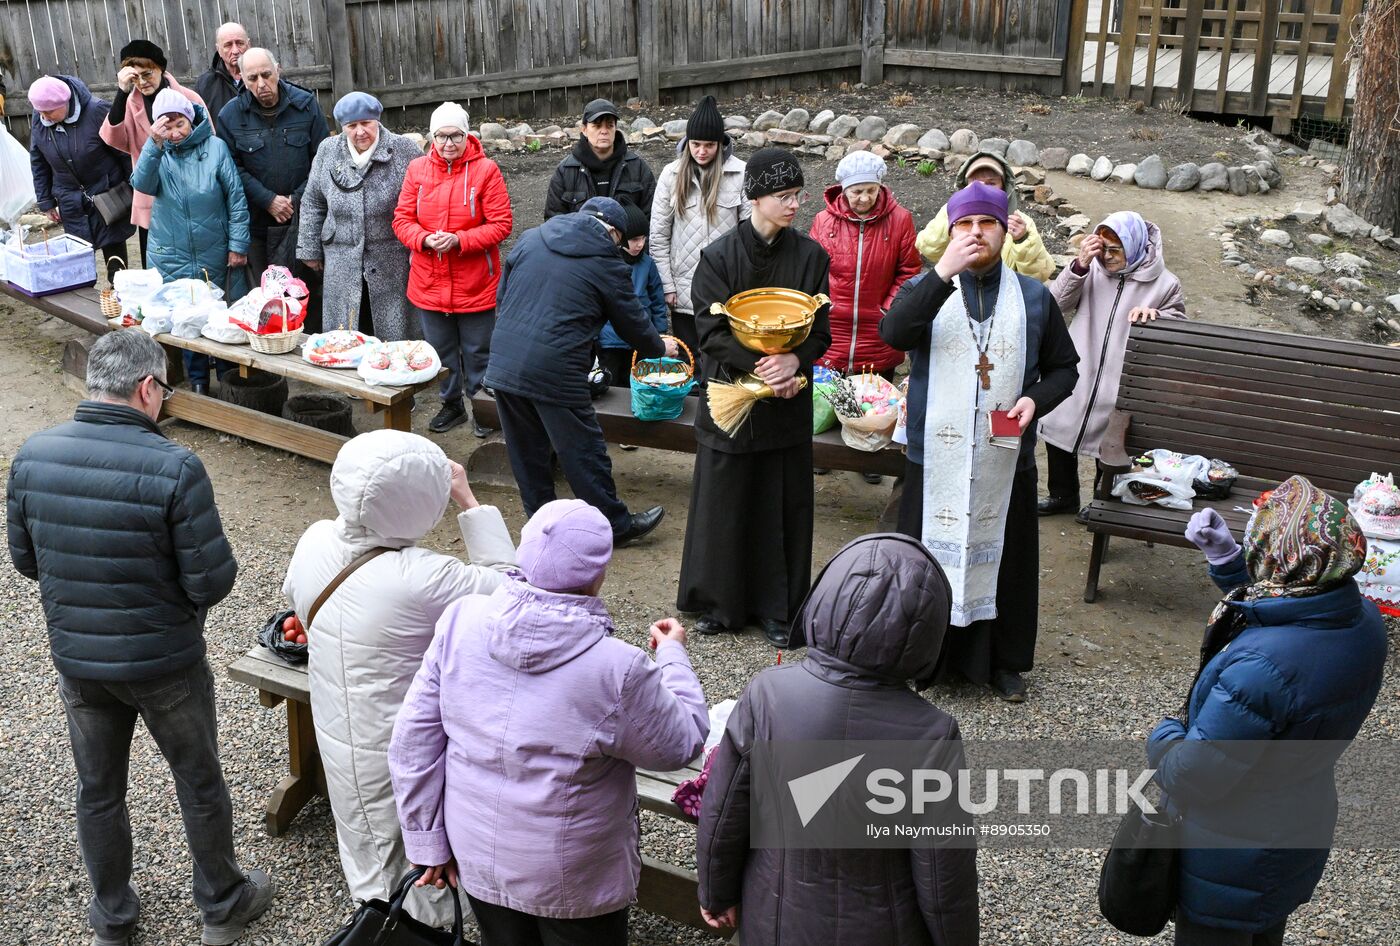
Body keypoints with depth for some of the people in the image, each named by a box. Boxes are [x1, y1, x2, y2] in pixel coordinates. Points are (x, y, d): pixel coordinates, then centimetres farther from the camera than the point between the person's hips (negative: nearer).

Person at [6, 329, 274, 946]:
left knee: (98, 792, 22)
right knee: (199, 783, 18)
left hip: (76, 658, 4)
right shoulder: (175, 467, -26)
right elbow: (213, 581, -21)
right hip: (166, 664, -4)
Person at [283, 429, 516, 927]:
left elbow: (295, 595, 9)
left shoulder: (314, 542, -13)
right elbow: (507, 588, -19)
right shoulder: (421, 578, -34)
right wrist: (470, 502, -17)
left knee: (369, 861, 29)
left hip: (339, 742, 7)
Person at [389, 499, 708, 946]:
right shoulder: (616, 669, -29)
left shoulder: (462, 620, -16)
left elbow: (413, 741, -8)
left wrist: (428, 841, 4)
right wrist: (673, 656, 5)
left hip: (476, 859, 4)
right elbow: (681, 744, -11)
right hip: (570, 884, -4)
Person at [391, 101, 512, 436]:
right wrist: (424, 239, -17)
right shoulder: (417, 169, 2)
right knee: (441, 350, 16)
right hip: (428, 283, 4)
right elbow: (402, 218, 3)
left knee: (478, 351, 8)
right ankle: (451, 403, 34)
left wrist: (459, 240, -21)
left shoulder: (485, 170, -8)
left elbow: (501, 223, -11)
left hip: (475, 284, -3)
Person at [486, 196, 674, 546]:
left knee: (527, 452, 17)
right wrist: (660, 347, 28)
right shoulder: (606, 264, -2)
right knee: (584, 452, 7)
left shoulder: (529, 239, 13)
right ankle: (616, 525, 19)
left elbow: (500, 297, 18)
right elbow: (633, 324, 8)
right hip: (553, 373, -6)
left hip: (503, 364, 6)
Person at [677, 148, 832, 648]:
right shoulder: (719, 256, -5)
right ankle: (720, 602, 23)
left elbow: (821, 330, 1)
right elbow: (711, 330, -9)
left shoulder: (810, 256, 1)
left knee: (783, 505, 7)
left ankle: (777, 607, 21)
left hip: (788, 403, 2)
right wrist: (760, 364, -21)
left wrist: (793, 360, -20)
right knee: (725, 502, 6)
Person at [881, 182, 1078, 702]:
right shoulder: (926, 287, 2)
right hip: (936, 455, -1)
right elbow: (893, 333, -20)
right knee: (929, 555, 7)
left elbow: (1064, 368, 14)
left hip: (1005, 457, 1)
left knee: (1004, 557, 10)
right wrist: (943, 272, -27)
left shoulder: (1034, 297, 7)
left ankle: (1003, 661, 27)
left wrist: (1035, 399, -8)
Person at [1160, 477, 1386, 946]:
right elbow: (1281, 614, 9)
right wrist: (1227, 560, -1)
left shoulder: (1258, 667, -41)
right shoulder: (1361, 619, -15)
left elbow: (1192, 777, -31)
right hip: (1302, 825, 7)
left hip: (1235, 851, -7)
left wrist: (1163, 737, -10)